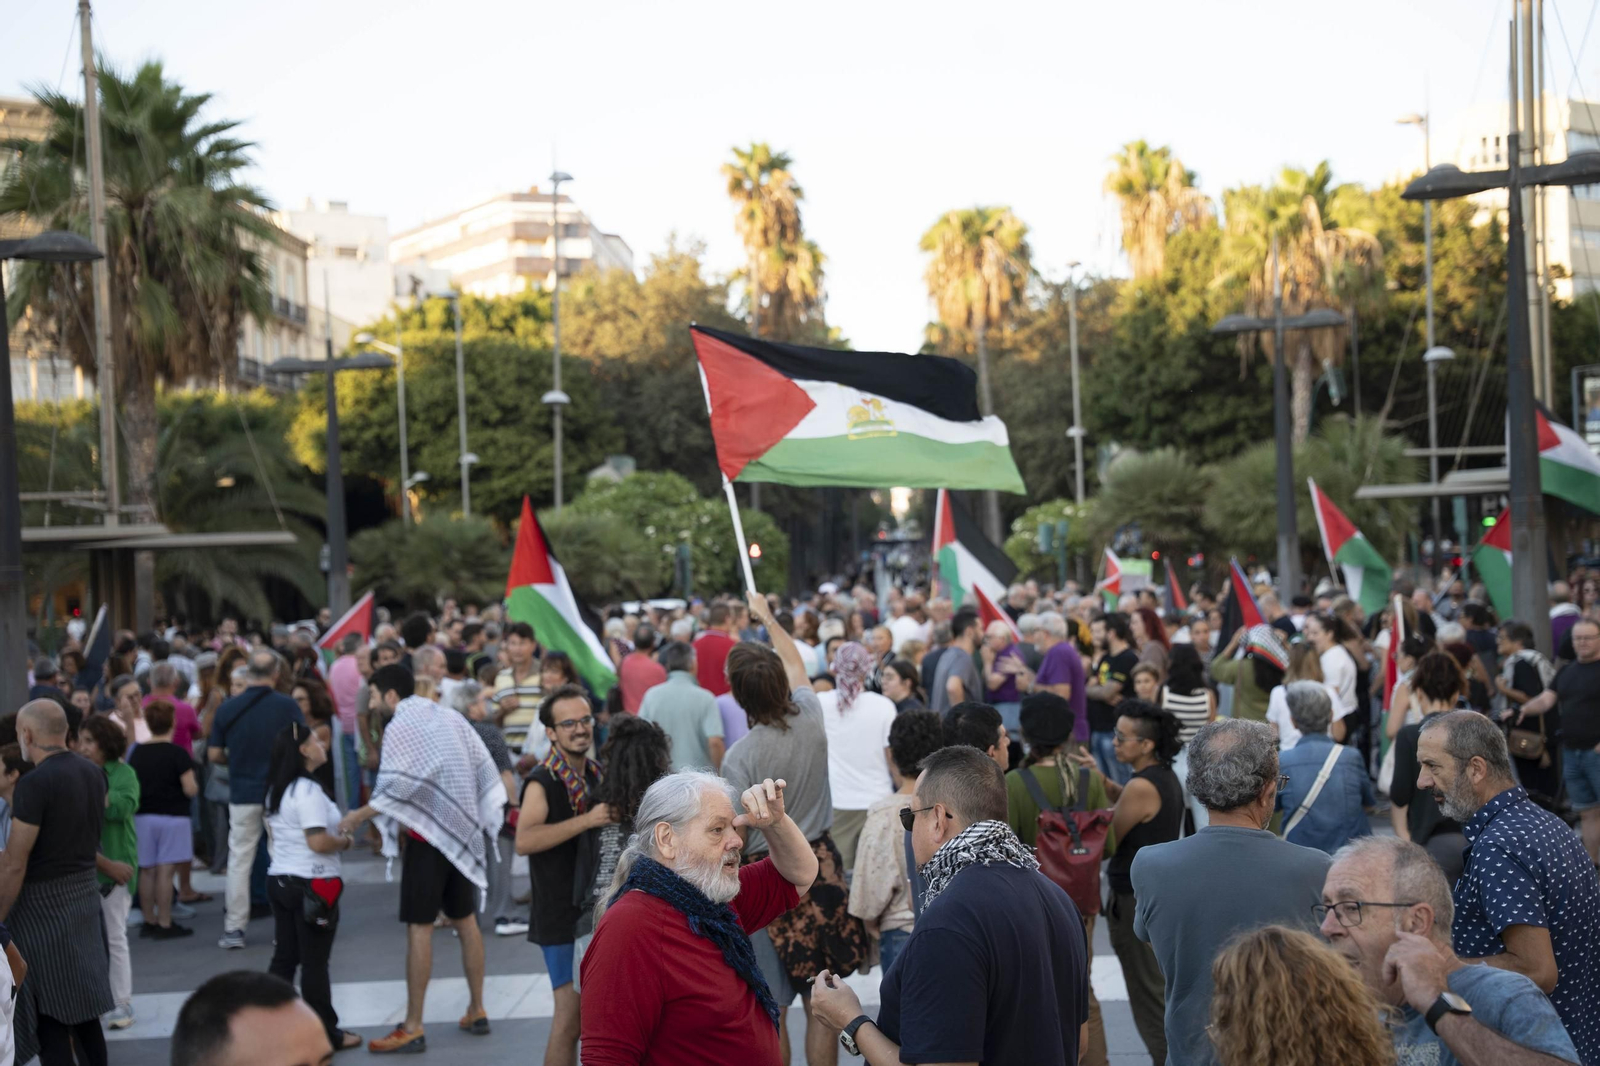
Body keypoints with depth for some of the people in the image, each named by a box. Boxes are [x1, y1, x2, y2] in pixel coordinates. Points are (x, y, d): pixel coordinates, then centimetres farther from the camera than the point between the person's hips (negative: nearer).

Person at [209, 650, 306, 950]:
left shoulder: (227, 708, -1)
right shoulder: (288, 706, -7)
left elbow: (214, 754, 2)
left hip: (243, 794, 1)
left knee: (239, 860, 8)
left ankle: (234, 928, 9)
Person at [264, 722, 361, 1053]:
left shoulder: (276, 790, 12)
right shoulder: (308, 791, -18)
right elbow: (318, 842, -24)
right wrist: (344, 841, -8)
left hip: (279, 880, 9)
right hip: (311, 885, -9)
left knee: (283, 958, 11)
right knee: (314, 963, -1)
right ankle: (326, 1034, 7)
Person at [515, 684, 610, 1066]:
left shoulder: (598, 774, 9)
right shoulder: (543, 782, -14)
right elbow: (525, 840, -31)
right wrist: (586, 820, -36)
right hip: (563, 915, -7)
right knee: (571, 1014, -9)